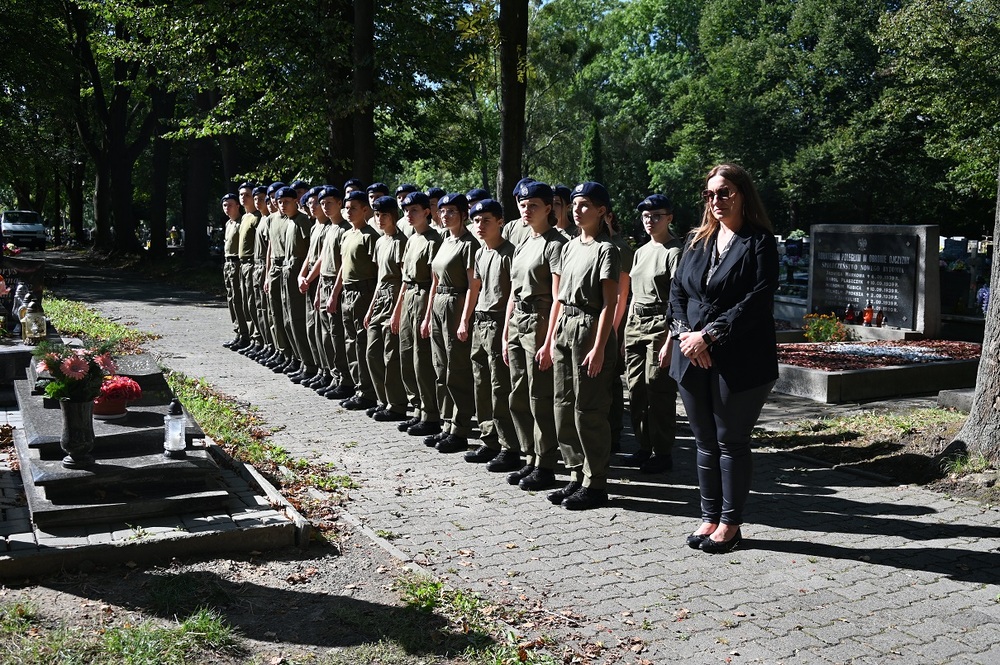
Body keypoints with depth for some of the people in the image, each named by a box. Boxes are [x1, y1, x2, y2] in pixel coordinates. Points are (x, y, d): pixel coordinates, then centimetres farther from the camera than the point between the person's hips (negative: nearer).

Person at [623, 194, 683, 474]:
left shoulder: (674, 252, -8)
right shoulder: (641, 252, 17)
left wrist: (669, 341, -19)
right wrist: (627, 331, 16)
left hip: (660, 324, -8)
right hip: (635, 323, 8)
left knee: (658, 390, -5)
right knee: (636, 389, 8)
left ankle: (662, 453, 5)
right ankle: (644, 448, 20)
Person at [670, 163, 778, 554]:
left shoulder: (759, 242, -5)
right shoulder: (697, 241, 14)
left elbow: (758, 300, -14)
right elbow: (677, 290, 10)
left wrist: (709, 335, -17)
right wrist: (685, 333, -7)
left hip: (739, 361, -6)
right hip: (693, 359, 6)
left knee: (731, 441, 3)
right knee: (705, 441, 12)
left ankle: (730, 523, 15)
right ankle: (710, 517, 22)